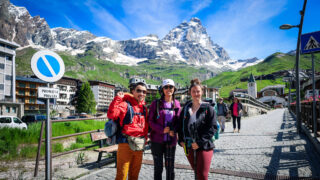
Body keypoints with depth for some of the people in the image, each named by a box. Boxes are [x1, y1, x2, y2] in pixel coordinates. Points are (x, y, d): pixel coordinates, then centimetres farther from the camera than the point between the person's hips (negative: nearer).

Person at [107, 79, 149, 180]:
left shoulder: (144, 108, 11)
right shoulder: (125, 104, -8)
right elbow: (111, 115, -24)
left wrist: (145, 139, 13)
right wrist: (117, 98, -24)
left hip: (139, 145, 6)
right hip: (126, 143, -6)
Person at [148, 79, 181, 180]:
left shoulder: (176, 104, 4)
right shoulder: (156, 103, -3)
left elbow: (178, 120, 9)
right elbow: (150, 120, -3)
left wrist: (173, 130, -10)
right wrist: (162, 130, -17)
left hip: (171, 140, 2)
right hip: (157, 140, -2)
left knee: (170, 167, 11)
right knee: (158, 168, 8)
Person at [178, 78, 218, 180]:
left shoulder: (208, 108, -5)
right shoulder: (186, 108, 8)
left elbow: (213, 128, -12)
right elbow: (180, 125, 14)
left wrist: (199, 142, -16)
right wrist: (181, 140, 2)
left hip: (204, 147, -4)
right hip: (189, 147, 4)